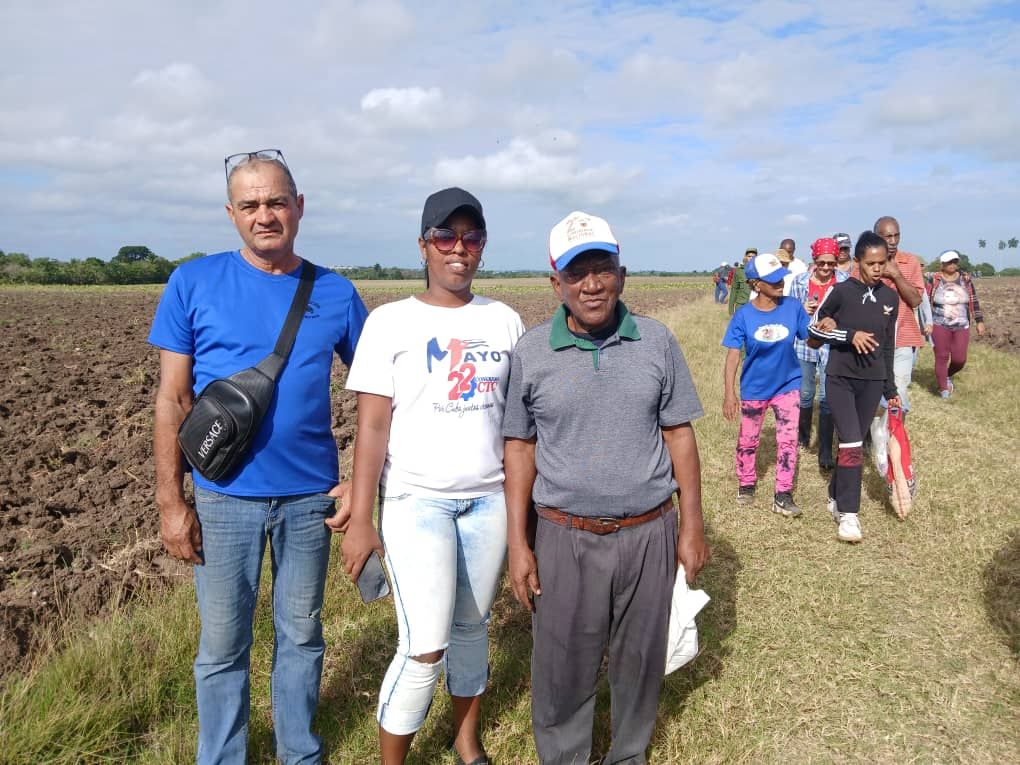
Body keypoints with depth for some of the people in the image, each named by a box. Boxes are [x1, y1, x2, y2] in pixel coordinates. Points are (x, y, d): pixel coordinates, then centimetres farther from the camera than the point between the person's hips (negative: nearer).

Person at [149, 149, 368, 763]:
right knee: (223, 646, 11)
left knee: (302, 637, 16)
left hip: (311, 497, 1)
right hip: (225, 497, -1)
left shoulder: (336, 293, 0)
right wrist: (171, 502, -6)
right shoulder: (193, 283, -3)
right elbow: (173, 400, -3)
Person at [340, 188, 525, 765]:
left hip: (489, 499, 3)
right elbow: (372, 426, -8)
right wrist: (360, 520, -10)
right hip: (416, 501, -3)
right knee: (425, 648, -6)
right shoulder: (391, 321, -5)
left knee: (472, 627, 14)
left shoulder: (504, 321, 5)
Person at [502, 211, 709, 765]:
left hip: (649, 534, 1)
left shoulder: (657, 343, -2)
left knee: (640, 660, 17)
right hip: (564, 538, -1)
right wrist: (518, 544, -3)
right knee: (562, 667, 12)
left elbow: (679, 434, 4)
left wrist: (691, 525, 3)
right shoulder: (530, 353, -4)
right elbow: (520, 448, 0)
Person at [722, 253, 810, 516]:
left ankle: (783, 496, 13)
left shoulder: (793, 307, -12)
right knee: (748, 439, 13)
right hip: (754, 388, -1)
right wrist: (729, 393, -23)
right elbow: (733, 355, -17)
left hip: (787, 385, 1)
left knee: (788, 439, 1)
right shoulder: (743, 315, -17)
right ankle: (746, 484, 36)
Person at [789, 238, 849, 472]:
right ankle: (803, 437, 37)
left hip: (832, 345, -2)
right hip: (805, 343, 2)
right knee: (805, 394, 14)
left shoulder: (844, 282, -4)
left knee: (827, 397, -7)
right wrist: (802, 310, -13)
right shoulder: (800, 281, -1)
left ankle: (825, 453, -1)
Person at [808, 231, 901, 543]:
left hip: (872, 381, 4)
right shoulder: (841, 291, -8)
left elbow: (888, 346, 11)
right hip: (840, 378, -4)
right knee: (852, 444, -12)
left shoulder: (891, 298, 5)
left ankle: (836, 497, 28)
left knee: (853, 443, 10)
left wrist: (890, 388, 13)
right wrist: (850, 335, -16)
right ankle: (848, 513, -4)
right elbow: (814, 329, -2)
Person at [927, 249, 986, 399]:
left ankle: (948, 375, 29)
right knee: (942, 357, -3)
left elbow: (974, 302, 8)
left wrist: (979, 321, 4)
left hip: (962, 326, 2)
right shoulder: (934, 280, -4)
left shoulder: (966, 279, 4)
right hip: (940, 326, -2)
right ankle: (943, 388, 8)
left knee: (959, 359, -2)